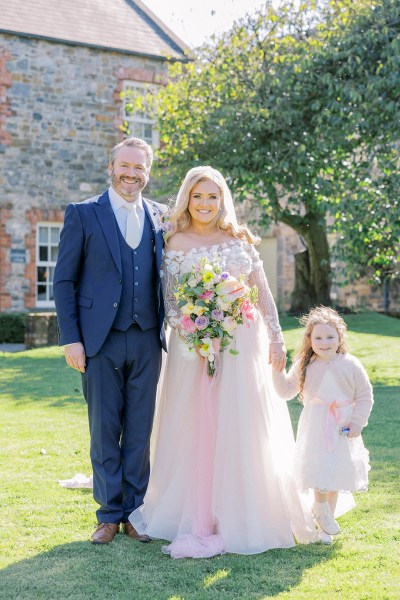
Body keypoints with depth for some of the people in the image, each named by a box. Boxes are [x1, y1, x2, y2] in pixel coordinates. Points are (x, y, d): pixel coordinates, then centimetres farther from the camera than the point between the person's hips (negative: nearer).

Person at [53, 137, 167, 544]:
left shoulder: (160, 217, 10)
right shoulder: (82, 214, 2)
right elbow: (63, 281, 0)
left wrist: (169, 330, 0)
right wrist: (70, 338, -7)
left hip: (146, 341, 2)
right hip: (100, 341, -2)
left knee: (140, 431, 8)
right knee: (104, 431, 6)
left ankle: (135, 510, 21)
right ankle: (109, 513, 19)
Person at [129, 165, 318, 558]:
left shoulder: (240, 239, 8)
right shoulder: (175, 242, 3)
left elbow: (262, 292, 8)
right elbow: (168, 300, 0)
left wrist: (276, 338, 3)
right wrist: (189, 330, -15)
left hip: (242, 345, 2)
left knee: (240, 430, 2)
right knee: (196, 430, 1)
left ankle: (238, 514, 13)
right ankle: (197, 518, 11)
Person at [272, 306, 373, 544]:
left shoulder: (351, 364, -5)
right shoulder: (304, 365, -1)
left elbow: (365, 396, 1)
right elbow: (286, 391, 4)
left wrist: (357, 422, -9)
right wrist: (278, 370, -10)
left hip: (342, 428, 0)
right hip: (315, 427, 0)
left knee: (336, 474, 8)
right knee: (319, 471, -8)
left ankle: (327, 520, 24)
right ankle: (322, 508, 21)